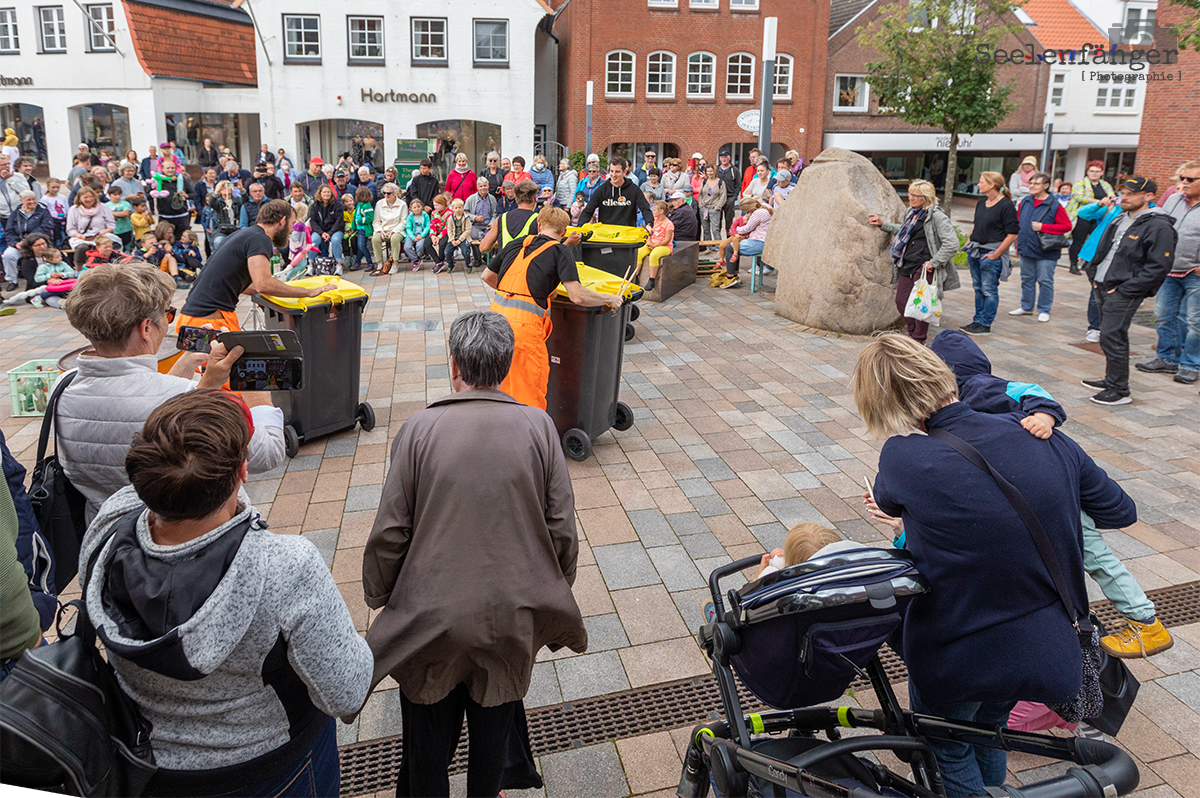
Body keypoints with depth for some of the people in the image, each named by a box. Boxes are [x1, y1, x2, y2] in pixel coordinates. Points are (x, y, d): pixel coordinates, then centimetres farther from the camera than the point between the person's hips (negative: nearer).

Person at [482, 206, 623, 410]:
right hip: (522, 326, -6)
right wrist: (609, 299, 6)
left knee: (504, 388, 22)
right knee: (530, 396, 5)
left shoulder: (516, 244, 17)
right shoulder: (559, 252, 0)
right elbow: (578, 296, -10)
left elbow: (487, 276, 28)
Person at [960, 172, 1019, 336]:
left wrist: (996, 254, -16)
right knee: (978, 288, 14)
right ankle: (977, 321, 23)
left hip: (991, 254, -8)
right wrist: (969, 242, 11)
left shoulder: (1006, 205, -12)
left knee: (989, 290, -1)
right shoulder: (981, 203, 12)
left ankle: (985, 325, 5)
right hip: (975, 252, 8)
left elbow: (1013, 234, -14)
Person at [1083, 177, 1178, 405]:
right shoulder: (1120, 219, 14)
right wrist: (1094, 276, 9)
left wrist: (1124, 290, -19)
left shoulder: (1158, 226, -12)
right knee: (1110, 337, 16)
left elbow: (1159, 267, -17)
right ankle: (1111, 380, 29)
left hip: (1124, 292, -8)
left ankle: (1119, 391, -2)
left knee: (1112, 339, -10)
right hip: (1102, 287, 8)